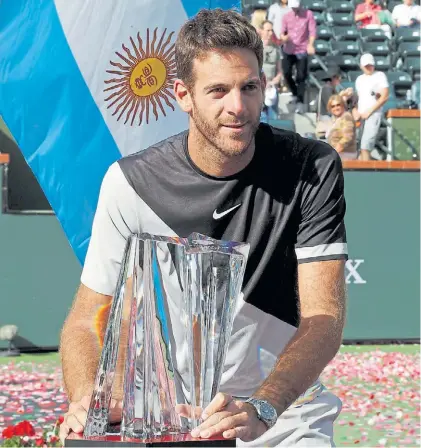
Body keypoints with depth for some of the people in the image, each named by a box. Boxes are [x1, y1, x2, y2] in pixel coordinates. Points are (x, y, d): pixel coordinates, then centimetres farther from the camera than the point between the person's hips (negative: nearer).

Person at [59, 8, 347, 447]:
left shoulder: (314, 169, -8)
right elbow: (86, 321, -2)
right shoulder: (130, 182, -6)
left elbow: (324, 317, -14)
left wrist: (261, 408, -31)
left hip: (284, 411, -1)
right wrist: (86, 398, -24)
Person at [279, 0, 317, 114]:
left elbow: (312, 30, -6)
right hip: (288, 50, 3)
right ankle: (295, 94, 19)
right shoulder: (286, 16, 5)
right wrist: (283, 37, -19)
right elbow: (282, 32, 6)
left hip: (302, 50, -3)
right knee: (286, 73, -6)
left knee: (301, 77, -6)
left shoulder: (308, 14, -2)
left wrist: (310, 45, -21)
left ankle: (300, 102, -2)